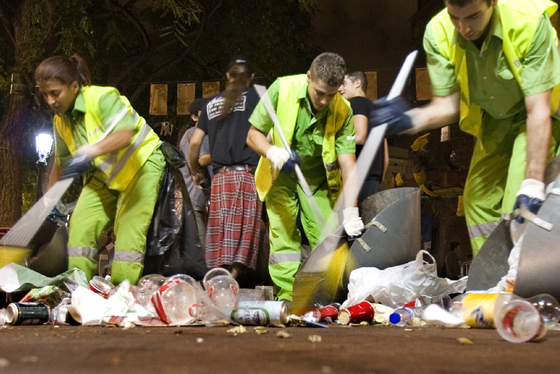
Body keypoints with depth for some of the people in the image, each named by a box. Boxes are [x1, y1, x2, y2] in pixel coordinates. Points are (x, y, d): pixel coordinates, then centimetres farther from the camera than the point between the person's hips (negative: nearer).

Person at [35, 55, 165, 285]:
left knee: (129, 229, -20)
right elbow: (61, 163, 14)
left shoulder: (102, 98, -25)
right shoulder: (61, 122, 0)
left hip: (142, 164, -7)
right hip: (106, 174, 7)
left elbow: (125, 133, -42)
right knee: (80, 223, -6)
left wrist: (92, 151, -58)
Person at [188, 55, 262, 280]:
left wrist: (195, 172, 29)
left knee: (219, 231, 5)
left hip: (219, 175, 3)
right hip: (246, 173, -3)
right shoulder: (253, 96, 7)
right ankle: (232, 279, -14)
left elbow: (195, 142, 17)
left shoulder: (212, 103, 18)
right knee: (244, 229, -3)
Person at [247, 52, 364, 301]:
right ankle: (287, 298, -6)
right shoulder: (282, 89, -20)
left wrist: (350, 210, -31)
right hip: (281, 176, -1)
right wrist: (271, 152, -33)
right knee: (283, 238, -10)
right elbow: (253, 135, -11)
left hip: (317, 179, 1)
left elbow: (347, 162, -21)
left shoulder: (343, 110, -17)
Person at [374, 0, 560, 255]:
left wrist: (533, 184, -39)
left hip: (534, 118, -5)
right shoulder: (438, 32, -22)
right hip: (494, 120, 5)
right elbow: (448, 104, -16)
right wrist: (411, 120, -39)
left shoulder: (530, 21, -34)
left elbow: (538, 110, -34)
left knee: (518, 205, -21)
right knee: (478, 197, 5)